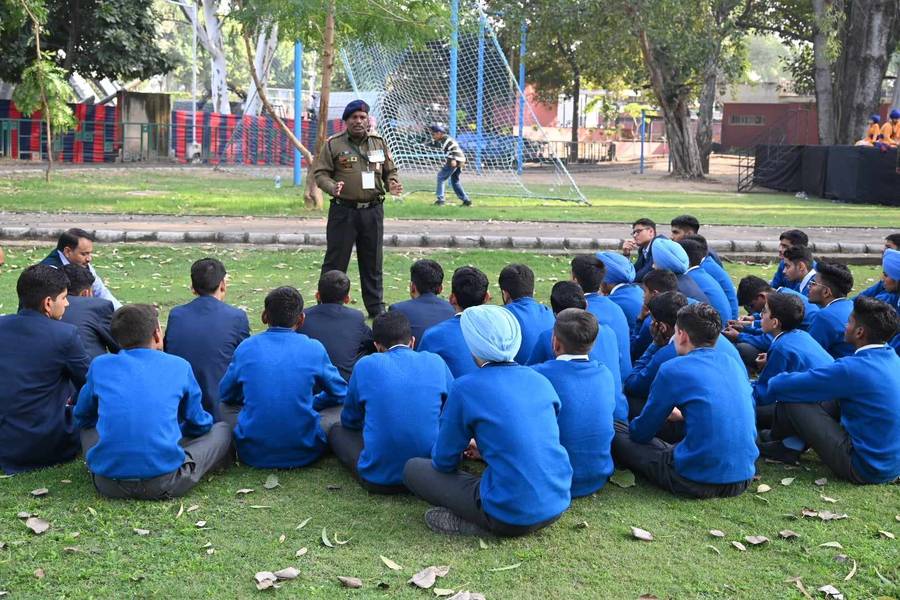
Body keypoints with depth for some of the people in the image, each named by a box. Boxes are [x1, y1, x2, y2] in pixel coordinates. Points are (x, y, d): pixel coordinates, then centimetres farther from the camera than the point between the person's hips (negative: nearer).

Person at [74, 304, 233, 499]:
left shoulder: (99, 365, 7)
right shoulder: (179, 366, 4)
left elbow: (82, 417, 23)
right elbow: (199, 424, 14)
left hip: (107, 484, 1)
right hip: (164, 484, -1)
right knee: (222, 430, 20)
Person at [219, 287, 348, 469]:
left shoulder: (246, 347, -1)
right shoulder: (314, 348, -4)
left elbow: (225, 394, 14)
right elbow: (340, 394, 9)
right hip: (303, 453, -1)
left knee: (225, 406, 27)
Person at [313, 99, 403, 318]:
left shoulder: (379, 143, 11)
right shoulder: (333, 144, 0)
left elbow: (390, 171, 17)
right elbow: (320, 173, -2)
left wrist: (392, 185, -4)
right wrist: (332, 187, -21)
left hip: (373, 211, 3)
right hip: (343, 211, -3)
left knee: (372, 262, 11)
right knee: (335, 260, 0)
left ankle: (376, 306, 21)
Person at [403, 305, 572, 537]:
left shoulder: (465, 388, -10)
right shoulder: (540, 380, 6)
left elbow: (444, 462, 0)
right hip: (558, 505, 5)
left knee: (413, 469, 10)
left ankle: (478, 524, 0)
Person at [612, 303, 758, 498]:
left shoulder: (673, 369, -9)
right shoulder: (734, 364, 9)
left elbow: (641, 433, 3)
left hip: (698, 482, -6)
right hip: (744, 479, 6)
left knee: (617, 432, 8)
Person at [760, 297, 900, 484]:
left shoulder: (853, 368, -24)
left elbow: (779, 387, -17)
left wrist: (773, 381, 6)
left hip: (866, 470, -9)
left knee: (790, 399, -6)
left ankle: (776, 439, 25)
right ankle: (791, 447, 19)